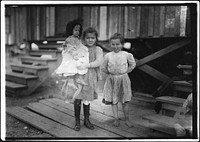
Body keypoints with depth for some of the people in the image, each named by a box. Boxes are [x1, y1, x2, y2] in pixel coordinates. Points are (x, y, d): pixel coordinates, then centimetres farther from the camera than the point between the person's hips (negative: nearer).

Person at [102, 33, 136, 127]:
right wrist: (110, 73, -1)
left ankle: (127, 119, 22)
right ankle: (116, 119, 18)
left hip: (123, 79, 0)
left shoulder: (126, 55, -5)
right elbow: (103, 68, 6)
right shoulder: (108, 56, -4)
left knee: (125, 100, 8)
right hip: (112, 80, 1)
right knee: (114, 100, 5)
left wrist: (126, 71, 1)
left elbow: (132, 64, 8)